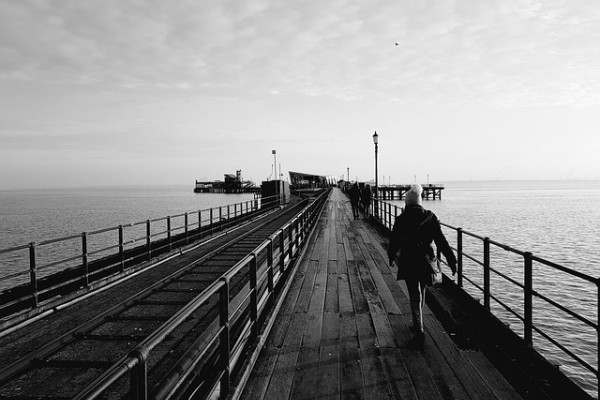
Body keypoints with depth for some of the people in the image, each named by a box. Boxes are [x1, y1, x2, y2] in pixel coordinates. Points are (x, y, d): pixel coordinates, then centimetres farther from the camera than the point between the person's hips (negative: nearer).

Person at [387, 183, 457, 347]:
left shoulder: (401, 219, -8)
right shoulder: (430, 217, -3)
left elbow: (394, 241, 0)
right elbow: (441, 240, -3)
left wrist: (391, 257, 18)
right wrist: (451, 260, 1)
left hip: (408, 261, -3)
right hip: (426, 261, 3)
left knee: (415, 296, 1)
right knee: (421, 292, 22)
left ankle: (419, 331, -9)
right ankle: (417, 324, 38)